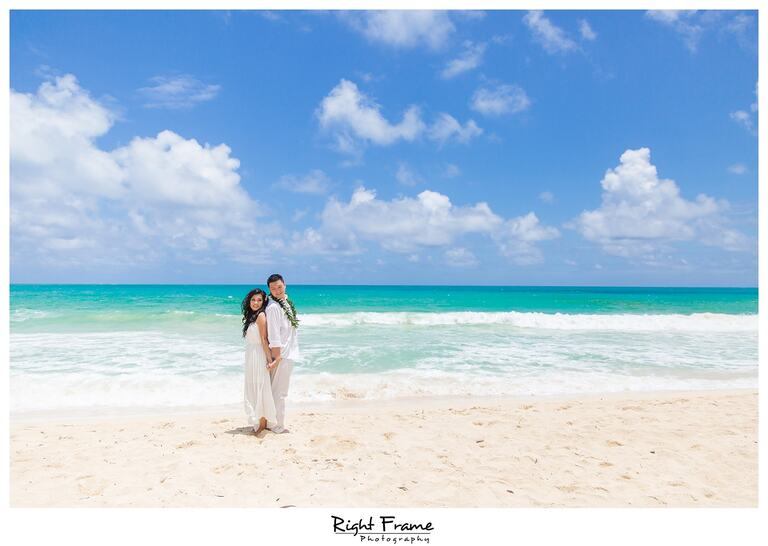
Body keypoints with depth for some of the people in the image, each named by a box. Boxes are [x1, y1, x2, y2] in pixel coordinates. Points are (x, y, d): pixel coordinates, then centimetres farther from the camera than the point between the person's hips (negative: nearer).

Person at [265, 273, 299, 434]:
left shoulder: (286, 301, 10)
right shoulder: (273, 307, -18)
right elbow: (273, 336, -21)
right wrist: (277, 358, -21)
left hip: (289, 353, 9)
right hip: (282, 354, -9)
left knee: (279, 391, 18)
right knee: (279, 392, 0)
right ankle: (277, 426, 10)